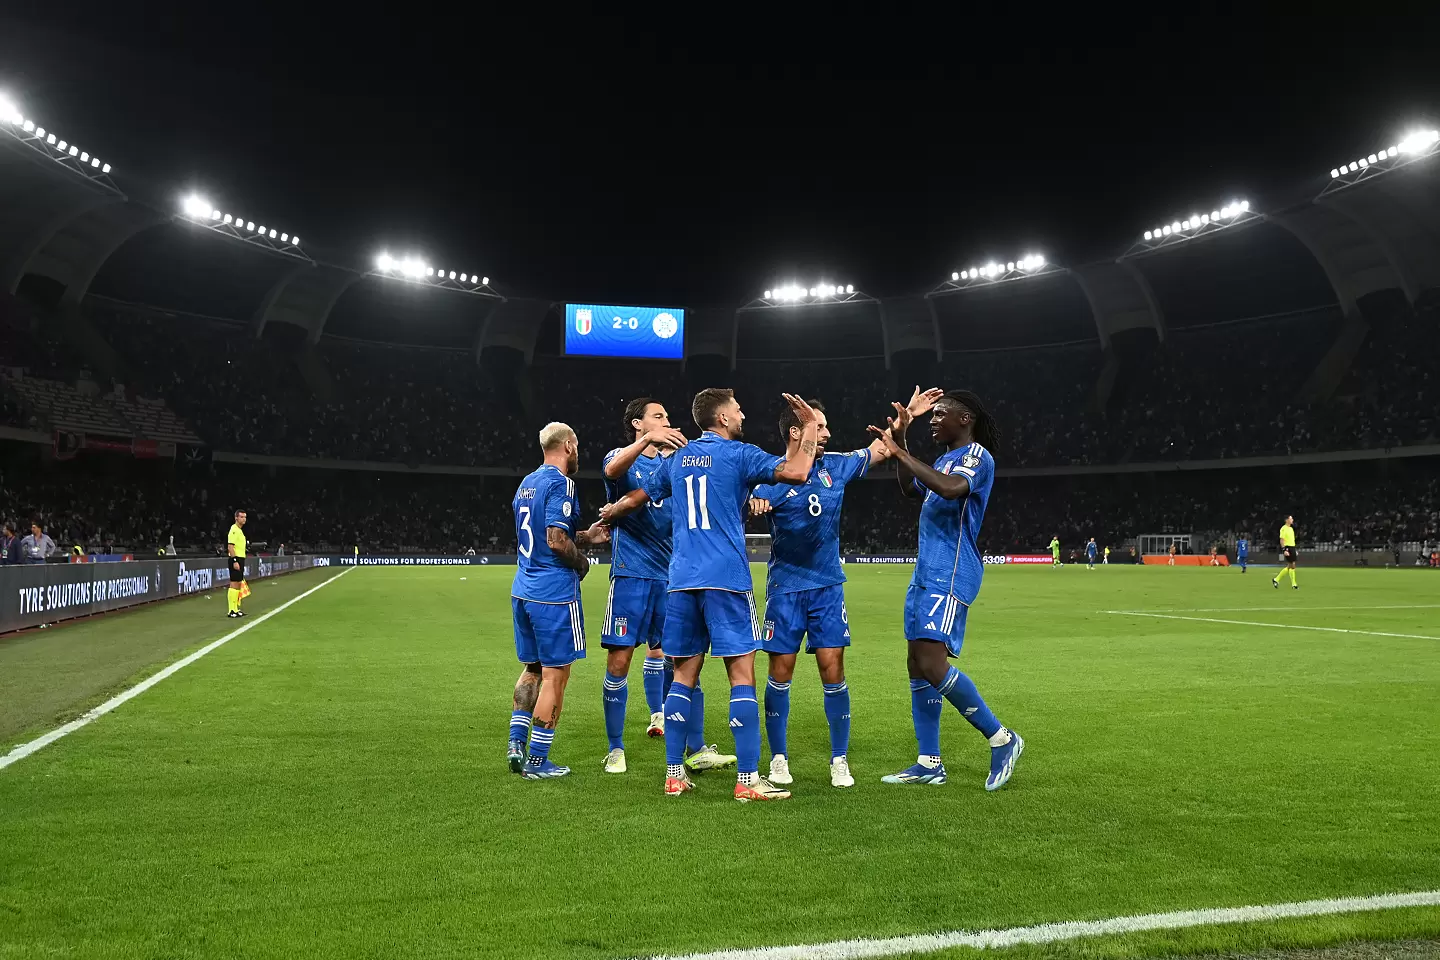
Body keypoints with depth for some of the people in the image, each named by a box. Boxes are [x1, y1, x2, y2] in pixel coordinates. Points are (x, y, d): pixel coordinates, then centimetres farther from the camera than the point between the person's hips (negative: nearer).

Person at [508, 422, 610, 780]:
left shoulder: (526, 483, 15)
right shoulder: (560, 484, -13)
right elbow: (556, 540, -21)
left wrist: (585, 536, 21)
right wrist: (582, 561, -3)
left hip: (523, 591, 9)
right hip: (554, 593, -9)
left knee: (532, 669, 20)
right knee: (555, 676, 1)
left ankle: (516, 743, 16)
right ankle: (537, 761, 6)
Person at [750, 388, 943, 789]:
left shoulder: (835, 466, 5)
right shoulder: (770, 476, -7)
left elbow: (880, 451, 16)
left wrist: (905, 417, 5)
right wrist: (754, 504, -34)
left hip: (828, 586, 3)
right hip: (785, 587, -3)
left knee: (833, 670, -2)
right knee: (780, 673, 1)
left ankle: (840, 760, 10)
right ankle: (779, 759, 15)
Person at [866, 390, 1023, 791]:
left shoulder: (976, 455, -9)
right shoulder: (946, 459, 20)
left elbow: (951, 488, -29)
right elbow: (912, 490, 34)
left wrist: (900, 453, -25)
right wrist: (899, 443, 22)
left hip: (949, 577, -10)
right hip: (925, 574, 10)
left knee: (932, 665, -17)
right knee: (917, 665, 7)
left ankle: (1001, 739, -2)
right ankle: (929, 764, 13)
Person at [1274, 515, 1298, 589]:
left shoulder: (1291, 528, 17)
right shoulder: (1284, 528, -10)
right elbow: (1281, 540, -16)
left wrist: (1294, 550, 22)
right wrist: (1284, 550, -23)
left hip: (1292, 548, 9)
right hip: (1287, 548, -9)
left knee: (1289, 566, 9)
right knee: (1292, 566, -7)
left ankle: (1276, 580, 16)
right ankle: (1293, 584, 0)